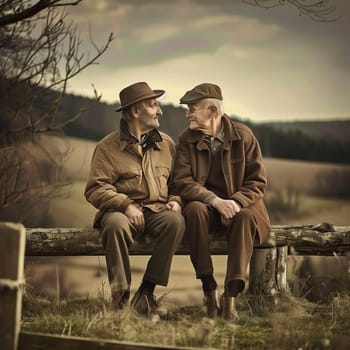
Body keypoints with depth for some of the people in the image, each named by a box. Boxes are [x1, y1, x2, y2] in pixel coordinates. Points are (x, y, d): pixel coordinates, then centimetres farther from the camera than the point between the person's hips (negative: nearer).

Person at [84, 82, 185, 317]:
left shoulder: (167, 144, 16)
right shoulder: (108, 147, 2)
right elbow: (95, 189, -6)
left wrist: (176, 201, -2)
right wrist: (126, 205, -20)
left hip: (158, 210, 3)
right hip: (122, 211, -3)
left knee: (176, 221, -31)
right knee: (116, 225, -38)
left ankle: (147, 291, -22)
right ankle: (121, 298, -27)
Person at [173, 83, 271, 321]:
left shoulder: (243, 136, -2)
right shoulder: (187, 139, 1)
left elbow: (258, 182, -2)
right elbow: (183, 182, -7)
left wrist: (236, 202, -21)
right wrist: (214, 200, -23)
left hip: (239, 205, -1)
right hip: (204, 205, 1)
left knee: (247, 217, -35)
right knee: (194, 210, -34)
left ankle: (231, 296, -36)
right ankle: (209, 291, -32)